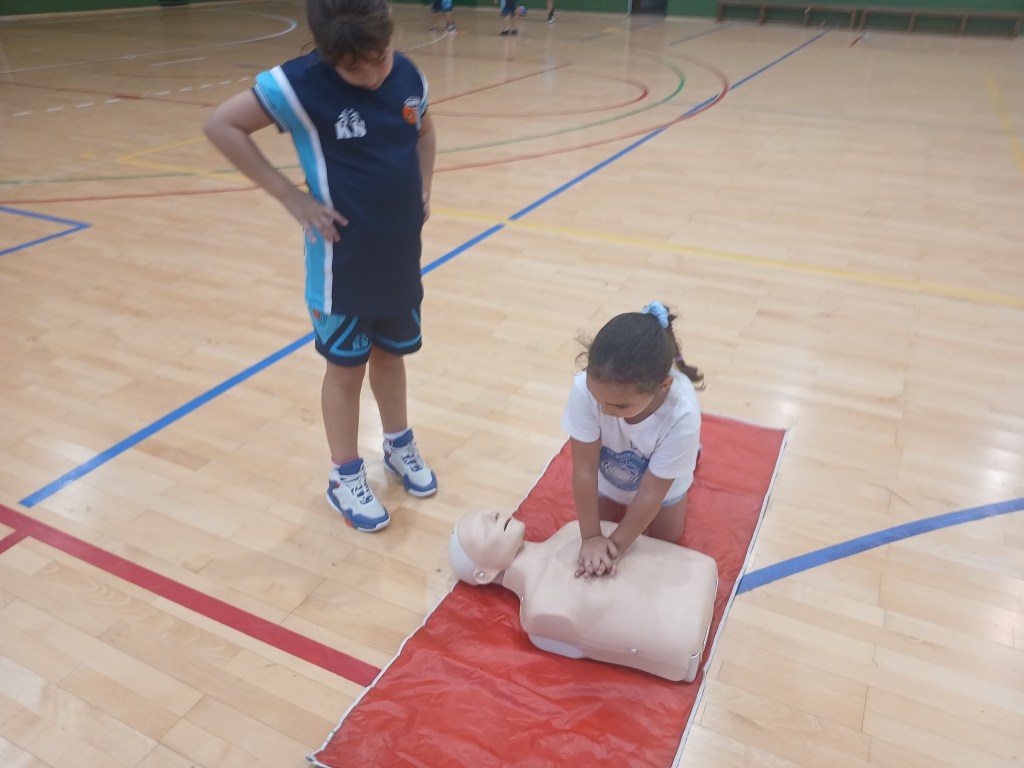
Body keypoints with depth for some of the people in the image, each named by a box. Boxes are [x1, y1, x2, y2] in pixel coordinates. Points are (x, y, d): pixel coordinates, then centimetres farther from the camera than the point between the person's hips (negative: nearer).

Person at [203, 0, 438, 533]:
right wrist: (291, 196, -16)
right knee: (346, 366, 8)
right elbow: (221, 125, -14)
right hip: (343, 260, -4)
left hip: (401, 252, 5)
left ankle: (399, 446, 41)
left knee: (391, 354, 19)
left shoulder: (408, 76, -1)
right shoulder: (302, 84, -17)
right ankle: (345, 479, 26)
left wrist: (422, 190, 4)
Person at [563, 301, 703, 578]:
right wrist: (591, 537, -24)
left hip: (661, 482, -1)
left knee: (666, 538, 23)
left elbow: (652, 491, -31)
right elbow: (584, 470, -31)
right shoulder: (586, 387, -43)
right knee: (601, 522, 21)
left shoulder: (681, 415, -44)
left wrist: (617, 545, -25)